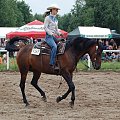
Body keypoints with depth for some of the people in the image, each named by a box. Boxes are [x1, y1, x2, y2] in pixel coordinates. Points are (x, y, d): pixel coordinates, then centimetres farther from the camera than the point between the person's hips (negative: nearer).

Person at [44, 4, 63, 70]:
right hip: (49, 36, -8)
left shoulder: (55, 19, 19)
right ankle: (52, 64, -32)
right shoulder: (48, 18, -4)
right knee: (54, 47, -31)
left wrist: (59, 33, 4)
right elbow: (45, 27, -11)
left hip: (54, 36, 8)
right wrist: (52, 34, -20)